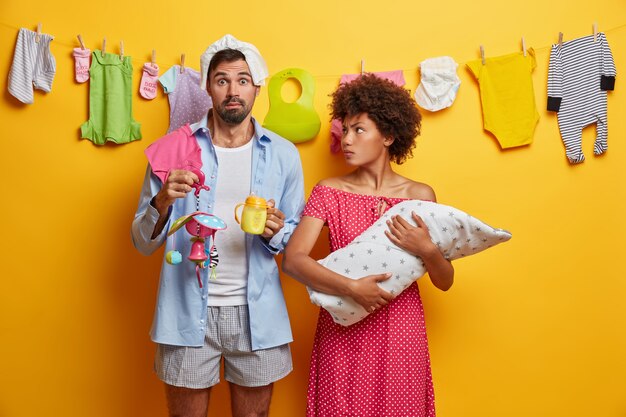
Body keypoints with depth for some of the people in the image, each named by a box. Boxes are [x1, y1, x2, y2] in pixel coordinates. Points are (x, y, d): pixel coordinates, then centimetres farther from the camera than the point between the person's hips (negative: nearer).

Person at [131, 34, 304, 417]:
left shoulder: (284, 154, 0)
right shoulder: (174, 149, -2)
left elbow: (296, 237, 8)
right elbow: (143, 243, 0)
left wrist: (275, 233, -15)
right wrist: (163, 202, -20)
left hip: (257, 312, 1)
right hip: (188, 311, 0)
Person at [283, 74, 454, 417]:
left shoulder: (419, 195, -1)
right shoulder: (329, 191, -3)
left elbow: (445, 282, 2)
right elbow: (292, 260, -13)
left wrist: (427, 250, -18)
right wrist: (352, 288, -23)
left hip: (400, 331, 1)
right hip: (342, 330, 0)